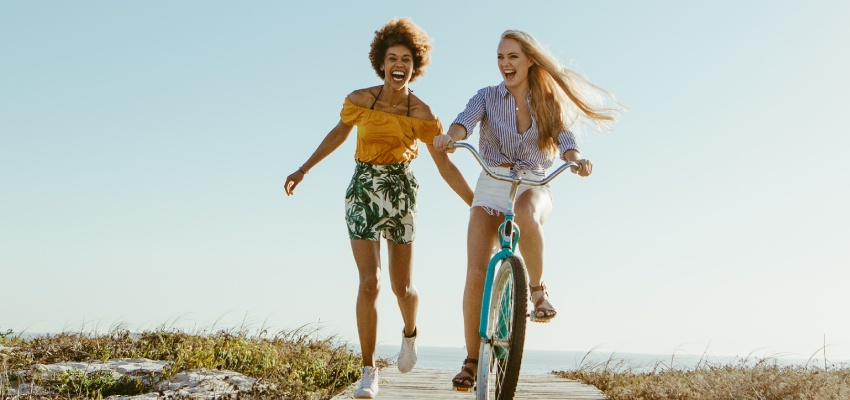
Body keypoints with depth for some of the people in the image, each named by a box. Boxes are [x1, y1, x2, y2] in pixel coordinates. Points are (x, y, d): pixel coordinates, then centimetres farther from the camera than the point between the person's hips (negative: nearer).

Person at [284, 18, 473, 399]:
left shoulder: (422, 114, -8)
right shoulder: (360, 100, -7)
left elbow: (445, 167, -3)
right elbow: (339, 133, 12)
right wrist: (304, 169, 15)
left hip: (401, 193, 1)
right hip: (363, 191, 0)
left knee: (402, 286, 4)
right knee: (369, 281, -12)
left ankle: (409, 334, 40)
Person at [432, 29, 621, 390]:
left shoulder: (548, 103, 6)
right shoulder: (488, 97, 4)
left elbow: (564, 139, -10)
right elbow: (466, 119, -16)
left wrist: (576, 159, -34)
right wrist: (449, 136, -40)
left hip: (533, 186, -1)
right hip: (491, 187, 1)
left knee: (525, 213, -40)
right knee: (476, 273, -14)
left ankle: (537, 288, -14)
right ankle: (471, 360, -2)